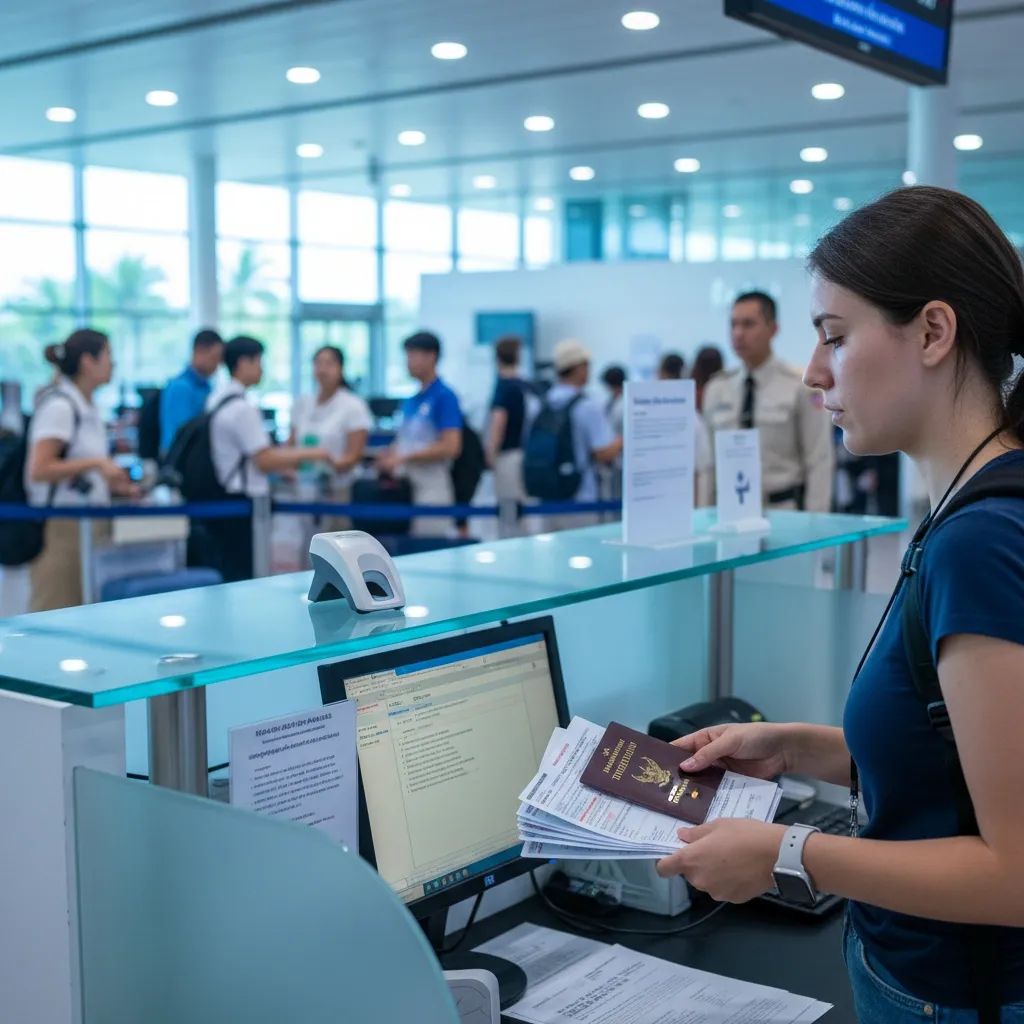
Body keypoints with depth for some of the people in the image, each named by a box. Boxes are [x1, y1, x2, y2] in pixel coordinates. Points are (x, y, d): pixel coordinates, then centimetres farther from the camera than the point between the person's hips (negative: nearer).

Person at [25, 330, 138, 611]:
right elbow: (38, 470, -19)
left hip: (90, 523, 9)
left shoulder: (89, 408, 13)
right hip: (61, 526, -9)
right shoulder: (59, 406, -12)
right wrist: (96, 463, -19)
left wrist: (115, 485, 9)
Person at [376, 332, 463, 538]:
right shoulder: (411, 401, 14)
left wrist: (403, 458, -16)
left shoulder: (444, 397, -8)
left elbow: (450, 447, -16)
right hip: (404, 488, 7)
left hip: (431, 489, -7)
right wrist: (389, 456, 0)